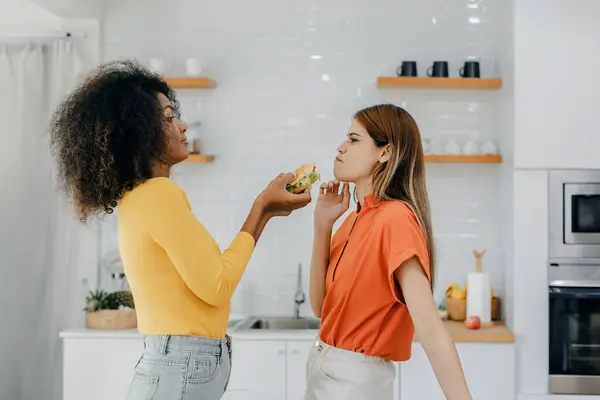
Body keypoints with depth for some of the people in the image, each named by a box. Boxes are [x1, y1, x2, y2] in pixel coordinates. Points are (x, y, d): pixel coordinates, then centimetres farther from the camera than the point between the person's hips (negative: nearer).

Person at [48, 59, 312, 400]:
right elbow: (217, 286, -15)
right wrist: (261, 207, -8)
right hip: (183, 372, -9)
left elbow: (210, 270, 14)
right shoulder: (160, 193, -18)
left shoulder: (138, 196, 10)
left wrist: (264, 211, 13)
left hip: (177, 366, 9)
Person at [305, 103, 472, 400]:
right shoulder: (354, 219, 4)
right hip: (325, 371, 9)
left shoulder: (395, 218, -21)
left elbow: (430, 328, -29)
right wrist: (322, 224, -4)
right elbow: (321, 306, 4)